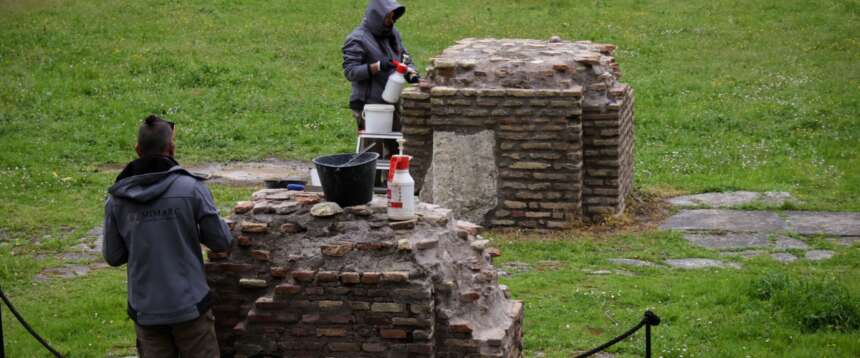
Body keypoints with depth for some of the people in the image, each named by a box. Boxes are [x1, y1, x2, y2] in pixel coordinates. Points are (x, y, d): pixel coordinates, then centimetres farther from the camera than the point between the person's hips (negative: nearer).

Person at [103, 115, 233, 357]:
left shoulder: (116, 199, -3)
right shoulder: (191, 188, -12)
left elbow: (113, 256, 4)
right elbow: (221, 241, -6)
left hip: (145, 310, 3)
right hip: (189, 305, -3)